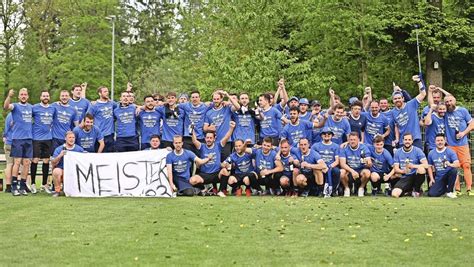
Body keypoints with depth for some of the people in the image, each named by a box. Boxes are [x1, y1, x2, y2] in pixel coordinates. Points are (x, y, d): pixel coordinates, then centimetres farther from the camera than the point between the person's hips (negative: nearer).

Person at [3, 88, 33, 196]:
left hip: (29, 138, 5)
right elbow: (6, 106, -24)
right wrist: (9, 96, -42)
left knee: (26, 163, 4)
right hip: (17, 138, -4)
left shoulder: (31, 107, 13)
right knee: (17, 162, -7)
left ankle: (23, 187, 10)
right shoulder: (15, 106, -1)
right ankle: (14, 187, -4)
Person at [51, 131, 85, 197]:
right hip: (61, 170, -1)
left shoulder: (79, 149, 5)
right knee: (56, 171, -34)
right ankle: (57, 190, -13)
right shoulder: (59, 149, 1)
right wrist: (60, 156, -20)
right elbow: (53, 163, -6)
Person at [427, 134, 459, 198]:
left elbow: (457, 164, -18)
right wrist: (431, 179, 3)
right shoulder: (431, 153, 5)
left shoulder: (450, 152, -6)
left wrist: (450, 165, -40)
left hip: (448, 175, -2)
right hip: (438, 178, 2)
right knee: (431, 193, -19)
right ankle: (445, 188, 17)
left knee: (454, 170, -35)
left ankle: (449, 191, -14)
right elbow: (430, 166, 13)